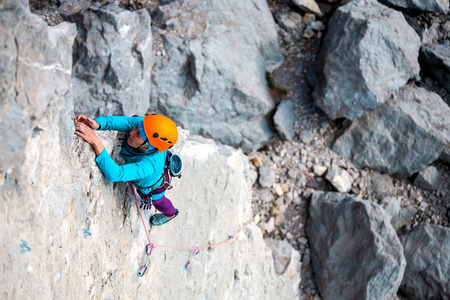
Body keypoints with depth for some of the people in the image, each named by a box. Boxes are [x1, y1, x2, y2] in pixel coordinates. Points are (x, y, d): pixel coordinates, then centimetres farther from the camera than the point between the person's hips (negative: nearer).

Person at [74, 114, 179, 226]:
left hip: (153, 185, -4)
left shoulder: (150, 164, -54)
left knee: (157, 200, 31)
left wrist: (95, 142, -67)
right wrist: (95, 125, -58)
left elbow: (115, 174, -61)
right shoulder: (141, 123, -39)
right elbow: (112, 121, -36)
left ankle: (170, 214, 67)